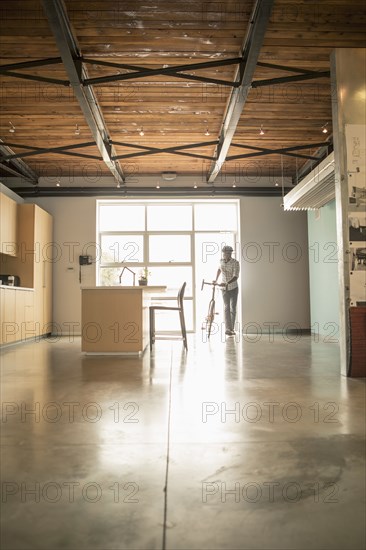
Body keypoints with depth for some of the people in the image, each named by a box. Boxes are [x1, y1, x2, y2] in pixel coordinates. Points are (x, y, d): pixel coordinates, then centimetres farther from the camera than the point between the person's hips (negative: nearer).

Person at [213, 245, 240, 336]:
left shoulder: (235, 263, -16)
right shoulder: (221, 261, -1)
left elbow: (235, 277, -26)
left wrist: (227, 283, -40)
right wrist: (216, 279, 19)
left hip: (233, 288, -2)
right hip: (225, 289, 2)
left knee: (233, 309, 3)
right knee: (226, 308, -9)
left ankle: (231, 328, 15)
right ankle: (228, 329, -14)